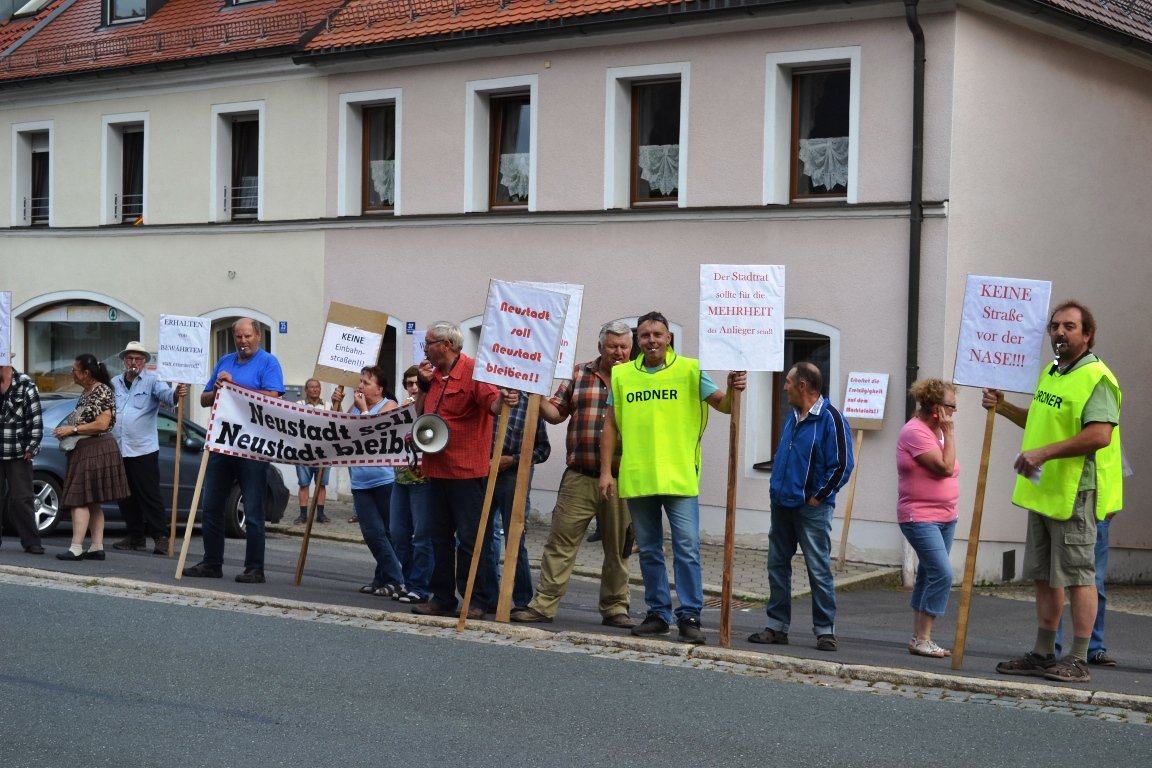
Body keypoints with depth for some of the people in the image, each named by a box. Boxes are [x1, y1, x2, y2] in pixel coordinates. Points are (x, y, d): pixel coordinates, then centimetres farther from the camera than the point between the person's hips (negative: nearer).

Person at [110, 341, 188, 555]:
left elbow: (165, 394, -23)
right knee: (126, 497, 11)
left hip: (143, 449, -5)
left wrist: (176, 394, -47)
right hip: (118, 449, 5)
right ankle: (135, 536, 21)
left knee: (150, 495, -6)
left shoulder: (151, 381, -4)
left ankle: (161, 537, -3)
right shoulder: (114, 383, 11)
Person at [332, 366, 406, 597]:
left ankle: (392, 580, 8)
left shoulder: (389, 405, -3)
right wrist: (336, 406, 6)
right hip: (360, 481, 6)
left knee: (389, 532, 3)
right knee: (372, 533, -1)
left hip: (384, 479, -6)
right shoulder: (355, 406, 16)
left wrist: (364, 409, -10)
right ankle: (391, 580, 6)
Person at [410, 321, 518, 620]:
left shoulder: (473, 370, -12)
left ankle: (477, 601, 2)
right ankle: (442, 598, 22)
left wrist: (502, 399, -48)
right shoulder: (433, 374, 13)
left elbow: (492, 402, -25)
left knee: (470, 538, -4)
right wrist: (423, 385, 3)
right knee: (440, 537, 14)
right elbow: (421, 413, 19)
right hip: (437, 469, 9)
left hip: (466, 471, -9)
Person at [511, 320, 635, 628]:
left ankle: (615, 608, 17)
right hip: (579, 478, 1)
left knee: (618, 548, 7)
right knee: (560, 542, -1)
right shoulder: (578, 375, 10)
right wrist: (538, 399, -8)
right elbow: (556, 413, 10)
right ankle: (543, 605, 4)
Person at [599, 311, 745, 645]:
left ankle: (689, 616, 0)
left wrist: (733, 391, -24)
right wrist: (606, 471, 6)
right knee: (649, 551, 11)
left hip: (679, 477, -3)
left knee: (686, 548, -6)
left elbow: (723, 404, -1)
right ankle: (658, 613, 21)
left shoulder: (689, 370, 1)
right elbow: (611, 425, 11)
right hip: (636, 479, 3)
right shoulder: (622, 375, 9)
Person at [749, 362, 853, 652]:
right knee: (777, 565, 9)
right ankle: (777, 626, 17)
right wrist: (776, 488, 14)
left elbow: (842, 465, -14)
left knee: (819, 569, -4)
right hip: (781, 505, 8)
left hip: (812, 509, -8)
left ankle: (825, 630, 3)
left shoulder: (830, 419, -11)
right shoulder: (792, 417, 14)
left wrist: (818, 497, -12)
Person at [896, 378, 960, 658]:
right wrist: (948, 432, -14)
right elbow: (945, 467, -20)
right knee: (942, 574, -18)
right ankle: (922, 639, -12)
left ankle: (920, 638, 17)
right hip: (920, 517, -10)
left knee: (928, 576, 11)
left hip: (945, 517, 10)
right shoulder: (915, 432, -17)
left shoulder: (937, 431, 13)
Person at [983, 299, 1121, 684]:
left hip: (1075, 493, -9)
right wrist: (1003, 407, 17)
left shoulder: (1096, 378, -13)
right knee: (1044, 576, 13)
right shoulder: (1050, 374, 16)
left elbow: (1099, 435, -25)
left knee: (1077, 575, -4)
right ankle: (1043, 654, 22)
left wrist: (1044, 453, -26)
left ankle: (1078, 661, 1)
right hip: (1043, 491, 9)